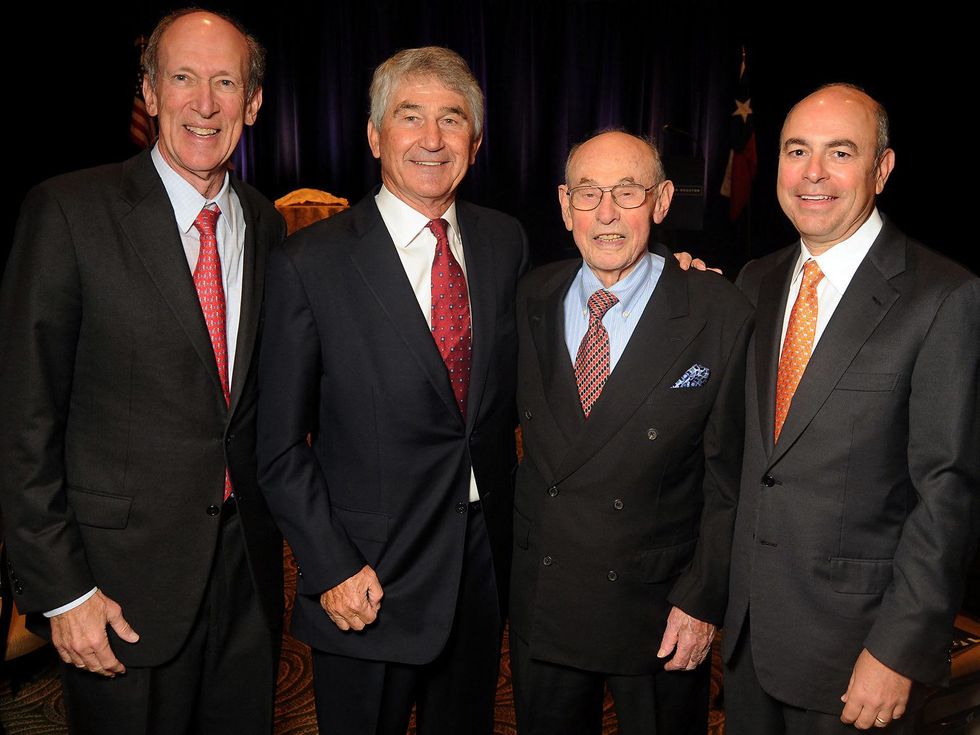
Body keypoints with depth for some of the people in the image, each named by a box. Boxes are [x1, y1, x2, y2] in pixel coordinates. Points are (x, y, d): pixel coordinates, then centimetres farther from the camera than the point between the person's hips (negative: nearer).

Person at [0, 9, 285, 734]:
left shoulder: (266, 225, 5)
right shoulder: (69, 211, -10)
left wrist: (272, 524, 13)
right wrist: (61, 589, -11)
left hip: (249, 566, 5)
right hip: (125, 577, -4)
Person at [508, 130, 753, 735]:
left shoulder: (720, 315, -12)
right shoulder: (533, 299, -1)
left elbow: (730, 475, -8)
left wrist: (703, 599, -8)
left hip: (658, 610, -3)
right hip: (540, 606, 3)